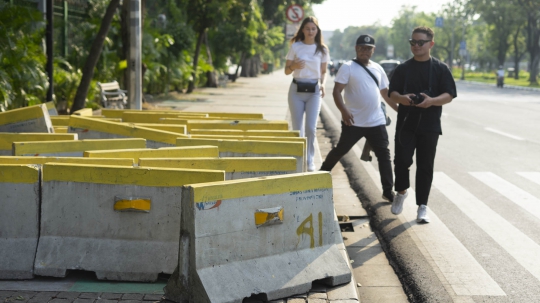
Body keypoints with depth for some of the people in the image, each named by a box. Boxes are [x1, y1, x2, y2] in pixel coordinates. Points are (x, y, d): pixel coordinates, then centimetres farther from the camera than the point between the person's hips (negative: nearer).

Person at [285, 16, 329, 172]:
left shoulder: (322, 49, 5)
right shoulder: (295, 46, 1)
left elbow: (323, 71, 13)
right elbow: (287, 70, 4)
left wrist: (323, 83, -6)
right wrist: (294, 66, -18)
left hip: (314, 90, 0)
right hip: (296, 89, 0)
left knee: (311, 128, -10)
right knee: (297, 128, 2)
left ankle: (310, 161, 3)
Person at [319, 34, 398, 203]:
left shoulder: (377, 68, 12)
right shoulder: (348, 67, -6)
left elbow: (386, 92, 21)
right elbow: (336, 91, -13)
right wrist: (344, 111, -27)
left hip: (377, 122, 5)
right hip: (354, 122, -5)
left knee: (384, 155, 1)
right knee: (340, 151, 7)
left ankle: (388, 190, 6)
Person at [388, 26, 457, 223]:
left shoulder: (440, 69, 4)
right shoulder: (403, 68, 10)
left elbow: (449, 95, -1)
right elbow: (392, 92, 8)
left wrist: (432, 101, -21)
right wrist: (401, 98, -16)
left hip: (429, 125, -1)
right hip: (406, 123, 1)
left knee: (425, 166, 1)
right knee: (402, 159, -8)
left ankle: (422, 207, 8)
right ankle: (401, 192, 20)